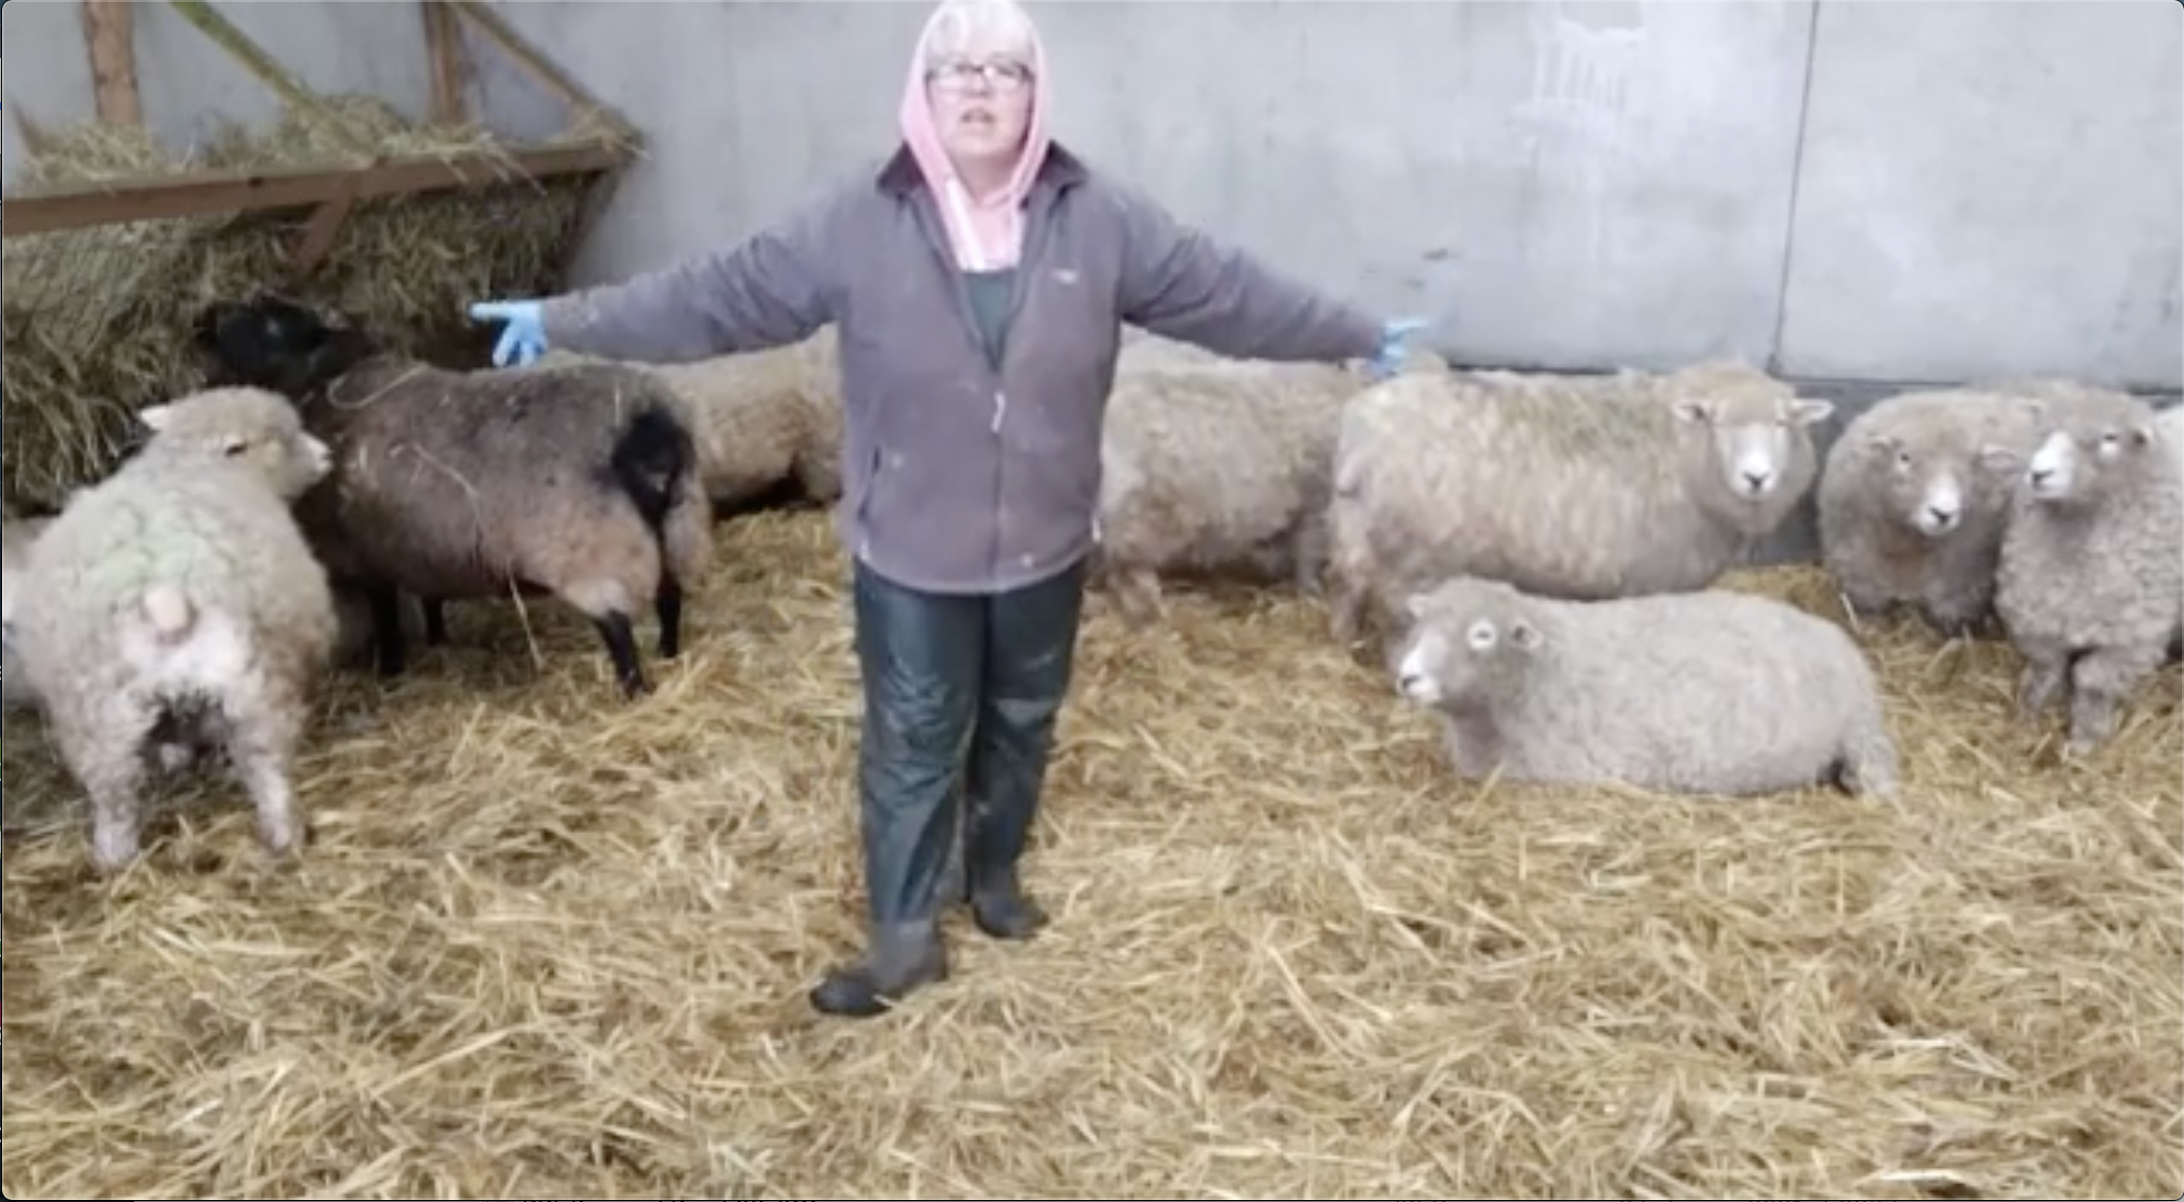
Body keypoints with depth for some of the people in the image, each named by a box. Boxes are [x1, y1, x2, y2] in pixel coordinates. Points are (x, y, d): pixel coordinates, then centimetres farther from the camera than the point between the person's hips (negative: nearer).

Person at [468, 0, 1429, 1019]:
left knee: (1020, 725, 19)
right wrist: (567, 322, -10)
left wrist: (1359, 336, 4)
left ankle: (995, 877, 44)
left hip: (1044, 548, 2)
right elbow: (719, 294, -8)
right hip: (910, 552, -2)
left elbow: (1227, 291, 0)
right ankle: (904, 937, 25)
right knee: (910, 744, 9)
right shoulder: (860, 224, -10)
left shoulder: (1098, 220, -7)